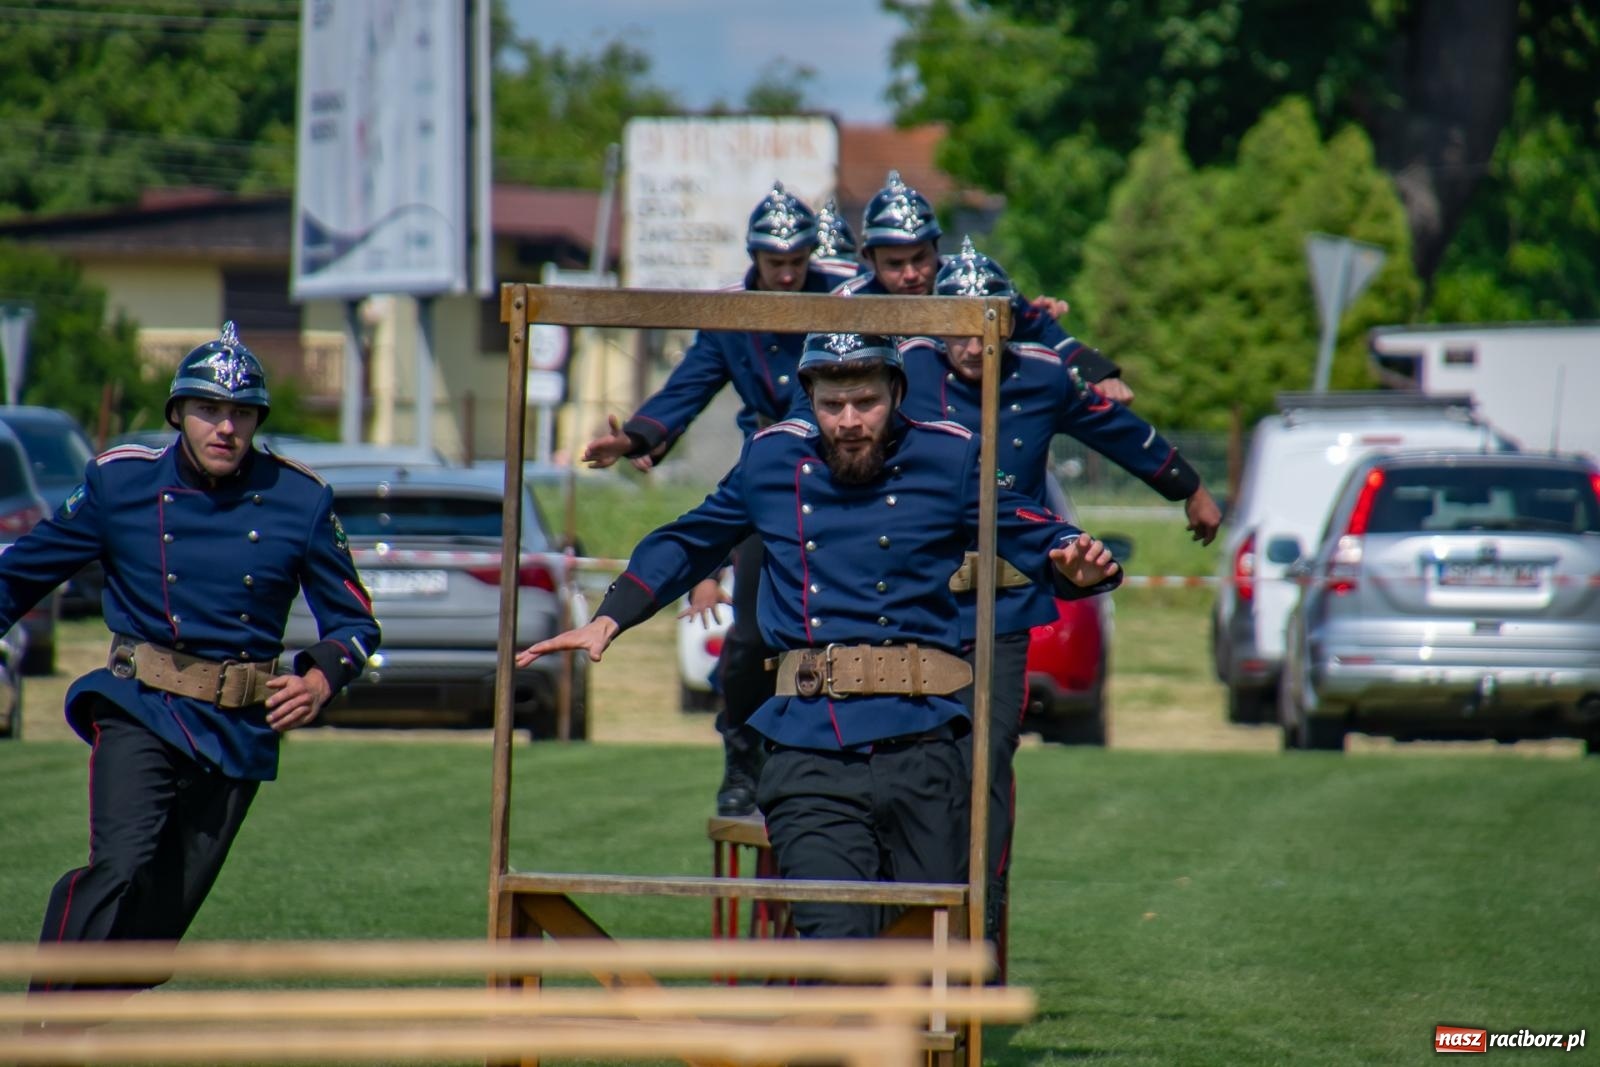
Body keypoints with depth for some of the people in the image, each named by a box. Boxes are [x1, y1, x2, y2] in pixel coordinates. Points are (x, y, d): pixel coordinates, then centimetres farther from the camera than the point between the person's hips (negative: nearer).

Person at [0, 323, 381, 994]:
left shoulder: (300, 503, 2)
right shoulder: (119, 484, 1)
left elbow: (353, 622, 10)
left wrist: (321, 678, -12)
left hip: (240, 732, 2)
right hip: (141, 714, -2)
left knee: (161, 918, 3)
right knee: (123, 869, -25)